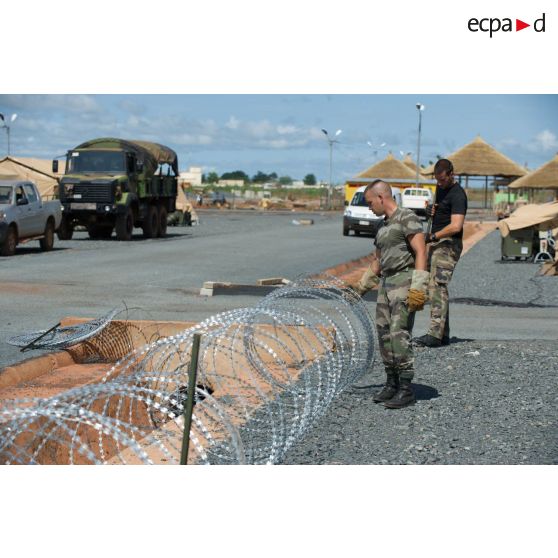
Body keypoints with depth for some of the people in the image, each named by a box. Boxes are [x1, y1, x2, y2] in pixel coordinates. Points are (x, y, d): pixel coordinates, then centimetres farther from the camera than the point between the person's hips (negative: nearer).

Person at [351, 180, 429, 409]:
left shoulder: (407, 218, -7)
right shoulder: (384, 226, 20)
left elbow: (420, 253, -15)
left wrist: (418, 287, -23)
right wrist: (361, 287, 33)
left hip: (405, 281, -9)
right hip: (386, 283, 9)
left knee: (399, 334, -13)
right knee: (384, 334, 6)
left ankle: (406, 389, -10)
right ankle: (392, 384, 15)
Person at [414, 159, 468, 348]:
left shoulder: (457, 195, -13)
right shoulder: (440, 188, 16)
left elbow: (456, 226, -23)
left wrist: (433, 236, -20)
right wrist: (431, 212, 8)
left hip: (448, 245, -10)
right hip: (436, 244, 10)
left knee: (438, 286, -17)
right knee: (436, 288, 8)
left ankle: (435, 334, -23)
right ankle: (444, 334, 11)